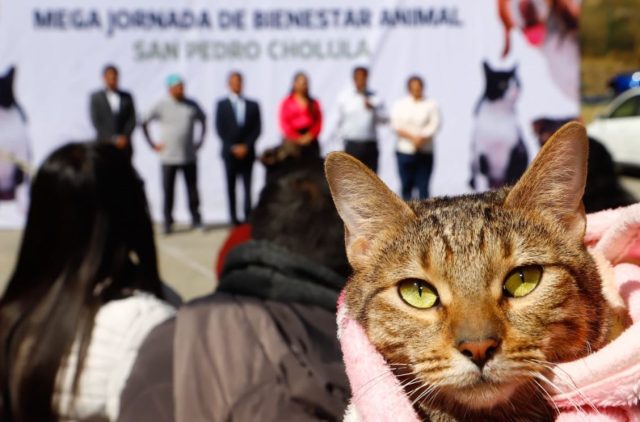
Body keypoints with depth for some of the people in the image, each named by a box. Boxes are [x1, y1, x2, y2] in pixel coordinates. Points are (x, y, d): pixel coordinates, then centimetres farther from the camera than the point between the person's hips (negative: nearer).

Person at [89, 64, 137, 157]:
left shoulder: (127, 97, 12)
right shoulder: (95, 97, 6)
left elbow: (132, 120, 7)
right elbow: (96, 122, -1)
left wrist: (124, 137, -8)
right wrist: (113, 139, -9)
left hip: (124, 145, 2)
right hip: (104, 144, -2)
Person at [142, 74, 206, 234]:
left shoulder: (192, 105, 5)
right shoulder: (161, 105, -3)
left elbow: (203, 121, 20)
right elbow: (144, 123, 3)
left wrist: (200, 141, 10)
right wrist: (153, 144, -1)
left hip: (189, 156, 2)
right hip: (168, 157, -2)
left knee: (192, 189, 4)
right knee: (168, 191, 1)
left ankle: (196, 219, 13)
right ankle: (168, 222, 9)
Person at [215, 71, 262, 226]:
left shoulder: (252, 105, 9)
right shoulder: (221, 105, 6)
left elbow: (257, 129, 4)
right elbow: (220, 129, 0)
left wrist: (246, 146, -8)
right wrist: (233, 147, -9)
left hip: (247, 152, 1)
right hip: (230, 152, -1)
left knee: (248, 186, -3)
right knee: (231, 187, 1)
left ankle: (248, 216, -4)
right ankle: (234, 218, 3)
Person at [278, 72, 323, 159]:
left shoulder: (314, 103, 13)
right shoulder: (287, 102, 6)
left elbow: (318, 122, 9)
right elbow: (284, 123, 1)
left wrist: (310, 135, -6)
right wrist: (298, 138, -6)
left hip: (310, 140, 2)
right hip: (293, 142, -2)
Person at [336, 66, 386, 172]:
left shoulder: (375, 99, 7)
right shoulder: (344, 98, 5)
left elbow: (384, 119, 2)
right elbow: (340, 120, 10)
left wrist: (373, 109, -12)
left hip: (370, 145, 2)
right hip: (352, 145, -2)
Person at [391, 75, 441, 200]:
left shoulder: (431, 105, 6)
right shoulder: (400, 105, 10)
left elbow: (435, 125, -4)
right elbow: (396, 126, -1)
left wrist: (422, 138, -20)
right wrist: (412, 137, -15)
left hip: (425, 153, -1)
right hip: (405, 152, 1)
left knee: (423, 186, -5)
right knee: (406, 186, 3)